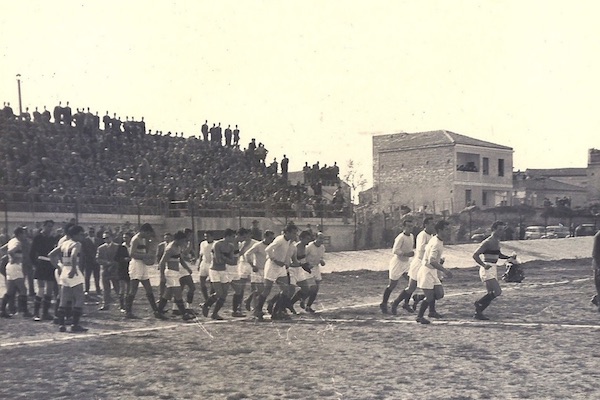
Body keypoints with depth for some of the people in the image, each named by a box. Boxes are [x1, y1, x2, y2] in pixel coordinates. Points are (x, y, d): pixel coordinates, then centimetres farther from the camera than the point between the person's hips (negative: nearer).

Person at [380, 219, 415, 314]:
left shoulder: (411, 236, 6)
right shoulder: (401, 237, -20)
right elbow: (395, 250, -28)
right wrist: (406, 254, -32)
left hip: (406, 262, 8)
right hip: (397, 262, -8)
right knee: (392, 285, 1)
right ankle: (383, 304, 17)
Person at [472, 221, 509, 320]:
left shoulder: (497, 241, 14)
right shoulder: (488, 242, -14)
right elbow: (475, 255, -19)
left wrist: (509, 257, 12)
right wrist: (484, 265, -31)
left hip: (493, 270, 9)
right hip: (487, 270, -9)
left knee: (491, 295, 7)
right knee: (497, 291, -17)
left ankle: (478, 313, 14)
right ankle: (479, 303, 0)